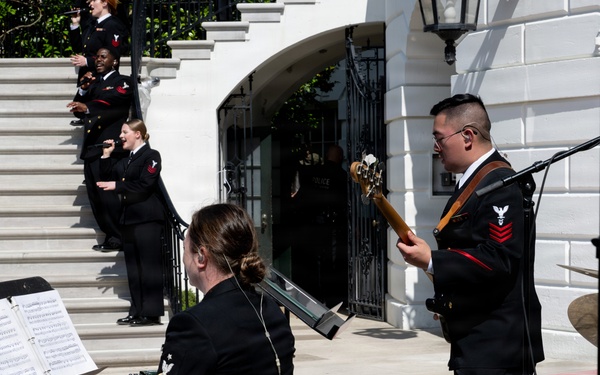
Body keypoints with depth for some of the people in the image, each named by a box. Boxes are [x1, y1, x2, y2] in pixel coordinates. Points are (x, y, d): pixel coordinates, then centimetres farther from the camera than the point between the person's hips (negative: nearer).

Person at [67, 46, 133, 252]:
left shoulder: (122, 81, 3)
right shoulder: (94, 83, 25)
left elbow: (114, 99, -17)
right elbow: (78, 108, 20)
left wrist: (87, 107, -31)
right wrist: (83, 89, 3)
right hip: (91, 145, 8)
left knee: (105, 191, -13)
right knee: (94, 194, 4)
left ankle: (117, 238, -7)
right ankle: (111, 236, 9)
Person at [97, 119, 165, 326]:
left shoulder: (151, 156, -4)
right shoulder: (125, 161, 20)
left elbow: (145, 185, -16)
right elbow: (106, 180, 17)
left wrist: (117, 185, -13)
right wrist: (106, 156, 9)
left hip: (147, 219, -9)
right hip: (128, 219, 9)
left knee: (149, 266, -7)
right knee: (133, 268, 9)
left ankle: (151, 313, -6)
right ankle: (137, 312, 13)